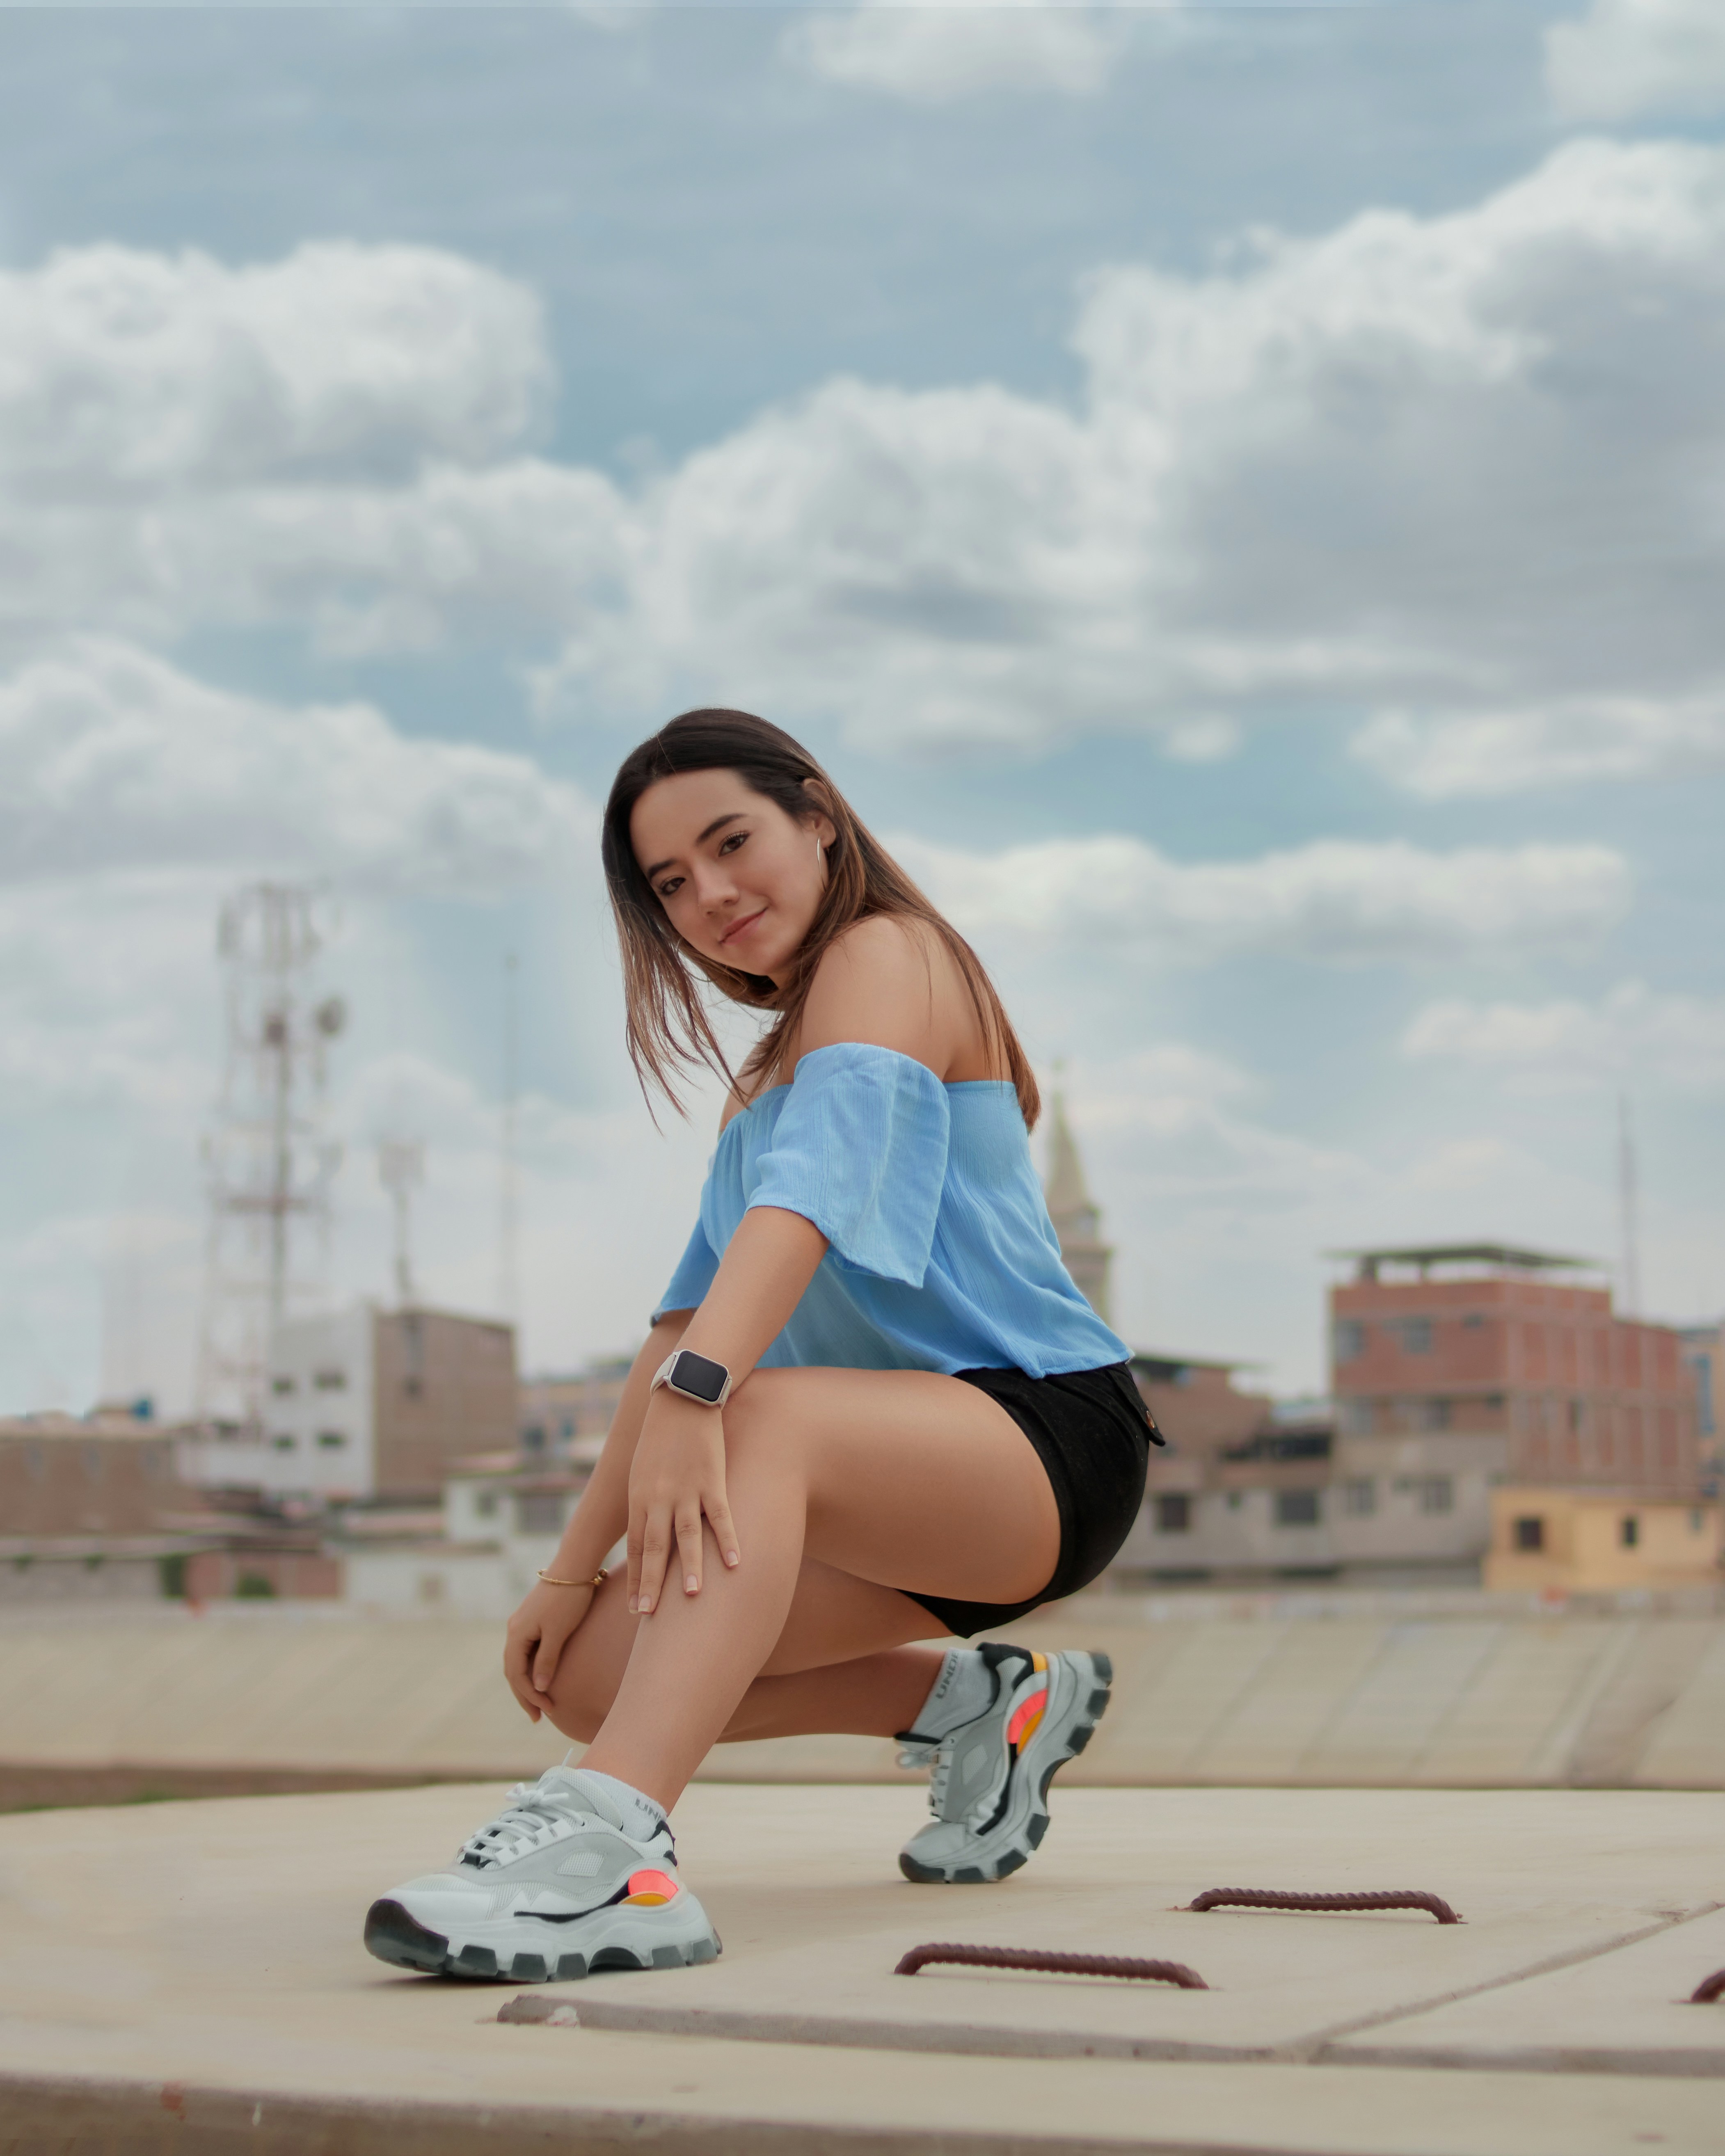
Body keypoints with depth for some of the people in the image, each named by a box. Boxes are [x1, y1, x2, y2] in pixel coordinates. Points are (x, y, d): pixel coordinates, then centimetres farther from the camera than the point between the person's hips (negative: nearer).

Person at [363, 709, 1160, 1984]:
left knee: (759, 1424, -37)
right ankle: (972, 1707, 12)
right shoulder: (771, 1072, 24)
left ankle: (610, 1846, -55)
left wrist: (696, 1393, -40)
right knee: (591, 1666, -2)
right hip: (926, 1479, 9)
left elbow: (818, 1182, -24)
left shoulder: (886, 952, -3)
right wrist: (576, 1567, 11)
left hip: (1053, 1435, -9)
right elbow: (691, 1322, 19)